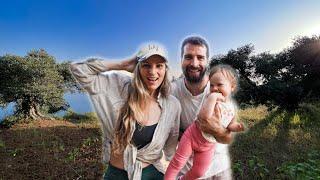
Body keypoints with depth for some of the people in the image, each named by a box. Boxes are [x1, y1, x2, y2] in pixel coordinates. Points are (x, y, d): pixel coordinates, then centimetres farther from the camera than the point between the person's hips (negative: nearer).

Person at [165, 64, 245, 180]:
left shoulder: (232, 108, -4)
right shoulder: (211, 99, -18)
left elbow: (230, 125, 11)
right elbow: (204, 116, -35)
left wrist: (237, 126, -10)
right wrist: (213, 98, -38)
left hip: (209, 145, 5)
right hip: (193, 135, -4)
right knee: (177, 162, 2)